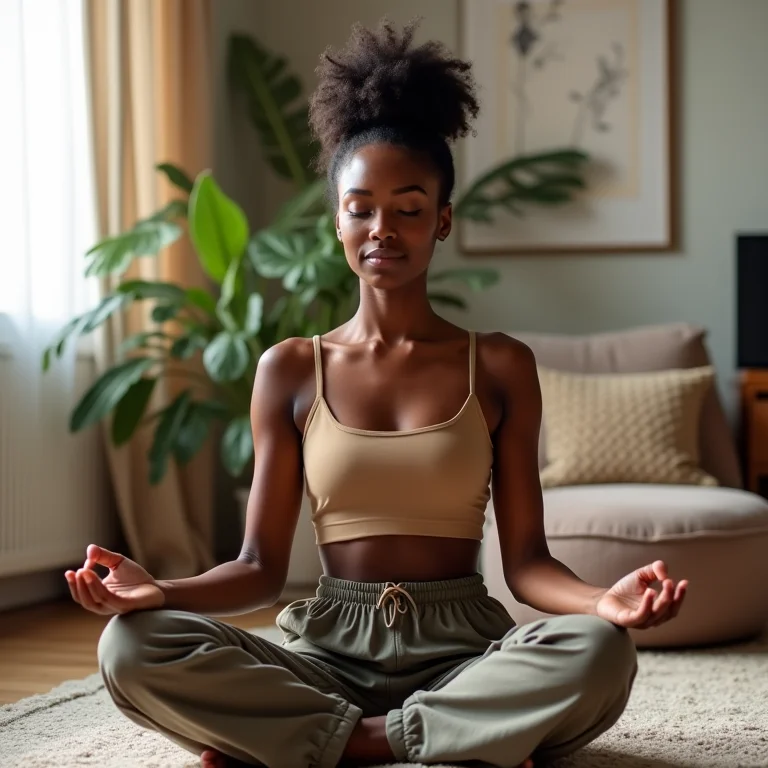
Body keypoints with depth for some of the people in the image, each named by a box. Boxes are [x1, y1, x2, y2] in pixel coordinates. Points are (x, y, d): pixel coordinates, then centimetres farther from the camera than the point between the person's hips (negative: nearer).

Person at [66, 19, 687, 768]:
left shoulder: (499, 366, 5)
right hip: (329, 649, 1)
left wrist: (603, 601, -22)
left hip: (461, 652, 0)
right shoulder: (289, 370, 6)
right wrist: (156, 591, -18)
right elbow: (260, 566, 3)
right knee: (133, 648, -26)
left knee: (598, 654, -34)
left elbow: (525, 559, 1)